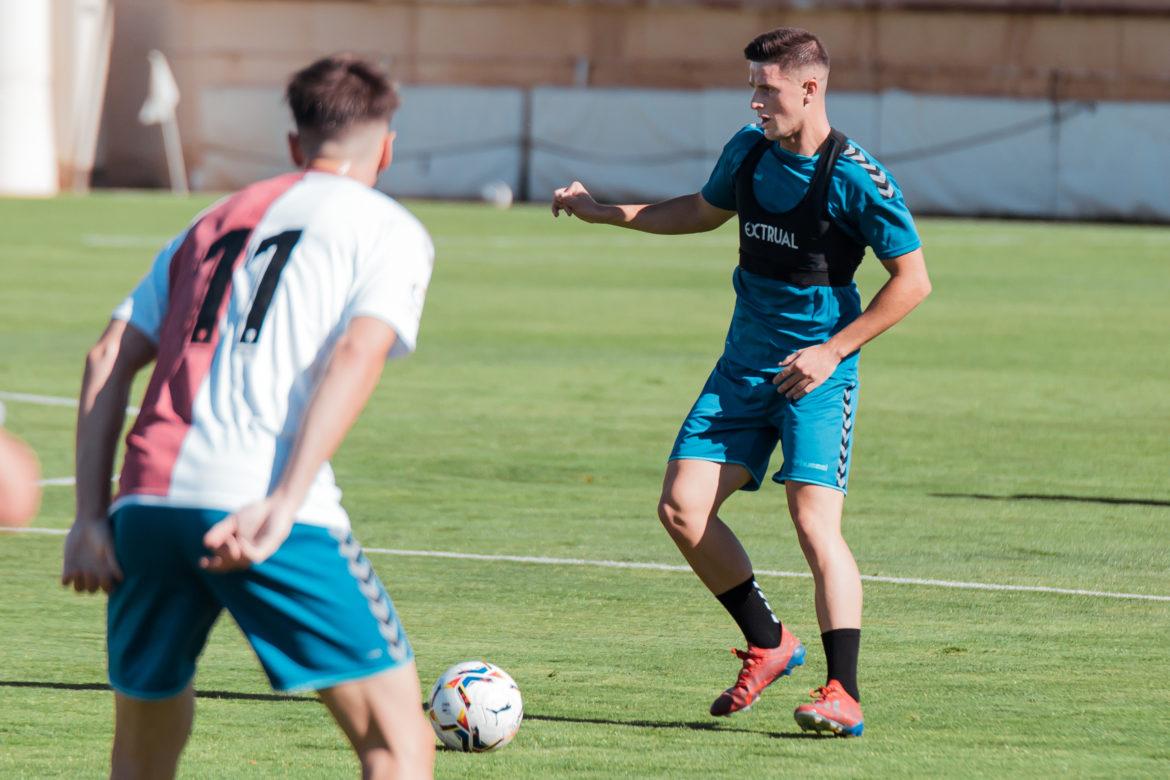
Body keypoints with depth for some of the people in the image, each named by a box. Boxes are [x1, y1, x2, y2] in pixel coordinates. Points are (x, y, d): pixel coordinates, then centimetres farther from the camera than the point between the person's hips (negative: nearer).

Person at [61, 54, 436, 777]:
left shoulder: (213, 222, 27)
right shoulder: (393, 229, 11)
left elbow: (109, 361, 18)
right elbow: (355, 356, -7)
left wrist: (91, 518, 14)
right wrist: (282, 506, -15)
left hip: (146, 500, 5)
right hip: (255, 499, -5)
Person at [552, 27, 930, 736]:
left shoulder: (855, 178, -16)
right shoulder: (750, 151, 4)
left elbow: (913, 280, -11)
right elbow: (704, 211, 25)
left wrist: (833, 350, -14)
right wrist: (604, 212, 19)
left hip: (816, 370, -7)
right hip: (744, 365, 7)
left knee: (815, 521, -19)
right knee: (682, 507, -1)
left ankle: (845, 695, -18)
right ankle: (769, 643, 17)